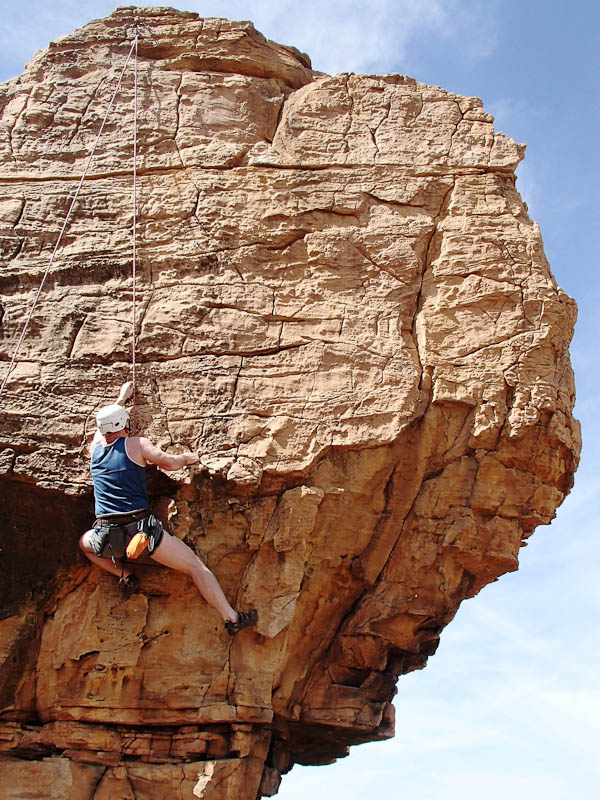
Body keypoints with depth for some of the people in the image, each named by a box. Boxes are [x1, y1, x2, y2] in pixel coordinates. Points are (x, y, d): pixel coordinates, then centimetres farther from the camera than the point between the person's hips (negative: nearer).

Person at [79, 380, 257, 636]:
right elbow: (169, 462, -6)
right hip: (141, 527, -3)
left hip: (106, 537, 3)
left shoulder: (96, 448, 13)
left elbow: (104, 424, 34)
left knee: (85, 543, 37)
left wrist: (122, 397, 46)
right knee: (196, 567, 5)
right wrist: (187, 458, 16)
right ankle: (231, 618, 2)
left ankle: (124, 574, 18)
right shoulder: (136, 444, 2)